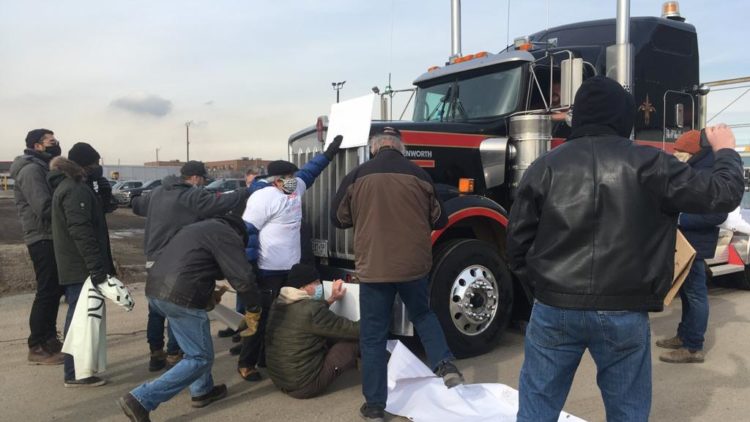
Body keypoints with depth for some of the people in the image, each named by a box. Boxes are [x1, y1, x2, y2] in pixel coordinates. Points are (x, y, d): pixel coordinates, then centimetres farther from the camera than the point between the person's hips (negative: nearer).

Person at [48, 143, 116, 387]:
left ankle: (77, 367, 28)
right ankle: (75, 374, 2)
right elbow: (81, 232, -26)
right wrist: (97, 267, -27)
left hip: (73, 266, 11)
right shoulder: (76, 190, -18)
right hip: (81, 268, -11)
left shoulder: (66, 185, 16)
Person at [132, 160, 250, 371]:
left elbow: (137, 205, 26)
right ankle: (173, 356, 6)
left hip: (154, 260, 8)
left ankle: (156, 354, 21)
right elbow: (222, 203, -19)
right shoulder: (192, 196, -13)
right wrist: (246, 191, -10)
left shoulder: (157, 192, 12)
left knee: (156, 310, 14)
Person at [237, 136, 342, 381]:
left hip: (290, 268, 9)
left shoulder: (294, 189, 10)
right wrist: (249, 267, -21)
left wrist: (328, 154, 29)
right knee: (261, 318, -3)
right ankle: (246, 364, 9)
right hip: (269, 272, -9)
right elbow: (247, 231, -19)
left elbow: (308, 172, 28)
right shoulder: (264, 197, -17)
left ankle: (267, 359, 27)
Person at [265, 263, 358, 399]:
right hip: (305, 384, -8)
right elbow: (354, 330, -15)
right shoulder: (312, 309, -22)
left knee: (330, 335, 17)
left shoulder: (278, 303, 2)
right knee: (354, 340, -1)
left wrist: (332, 299, 24)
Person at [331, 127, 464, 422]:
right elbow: (439, 220, 9)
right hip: (414, 263, 2)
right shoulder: (419, 175, 0)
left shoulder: (357, 177, -4)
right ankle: (445, 364, 10)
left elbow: (339, 219, 8)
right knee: (422, 314, 27)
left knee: (373, 337, 8)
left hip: (374, 267, -2)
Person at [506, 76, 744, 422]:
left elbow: (518, 242, 1)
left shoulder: (546, 166, 0)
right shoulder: (647, 164, -4)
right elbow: (722, 193, 3)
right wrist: (725, 150, 23)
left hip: (554, 308, 1)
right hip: (624, 313, -1)